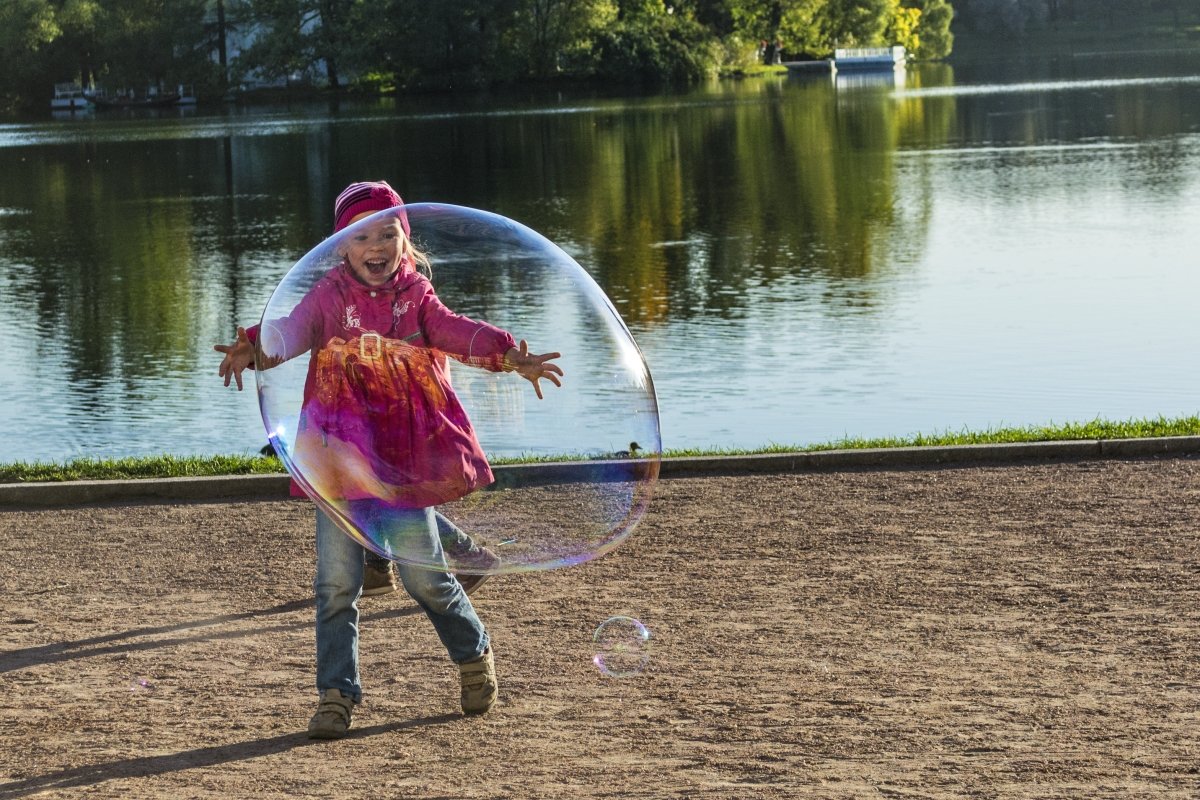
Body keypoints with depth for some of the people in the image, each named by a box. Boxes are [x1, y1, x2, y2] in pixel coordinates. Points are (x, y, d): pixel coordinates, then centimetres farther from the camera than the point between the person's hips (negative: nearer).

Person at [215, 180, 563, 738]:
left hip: (403, 460, 0)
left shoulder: (416, 299, 3)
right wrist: (256, 347, -41)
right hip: (341, 457, 0)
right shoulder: (330, 297, 0)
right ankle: (337, 695, 9)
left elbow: (456, 331, -11)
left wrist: (509, 356, -30)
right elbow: (296, 326, -19)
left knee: (424, 577, 6)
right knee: (337, 584, -1)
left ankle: (474, 655, 32)